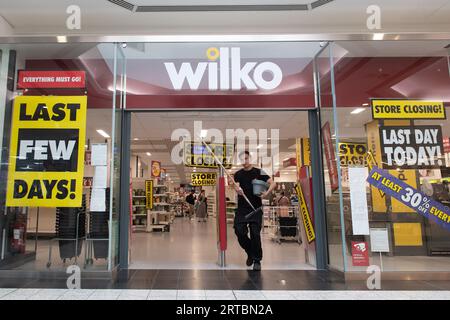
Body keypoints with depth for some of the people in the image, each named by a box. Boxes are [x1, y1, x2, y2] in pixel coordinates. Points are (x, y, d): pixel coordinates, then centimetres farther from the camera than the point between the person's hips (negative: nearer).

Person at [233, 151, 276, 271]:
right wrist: (238, 190, -30)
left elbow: (273, 183, -4)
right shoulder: (238, 174, 10)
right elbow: (236, 186, -6)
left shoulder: (258, 172, 2)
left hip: (256, 208, -2)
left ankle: (257, 260, 13)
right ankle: (250, 253, 23)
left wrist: (267, 193, -22)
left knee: (255, 234, -4)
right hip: (242, 208, 2)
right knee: (239, 232, -4)